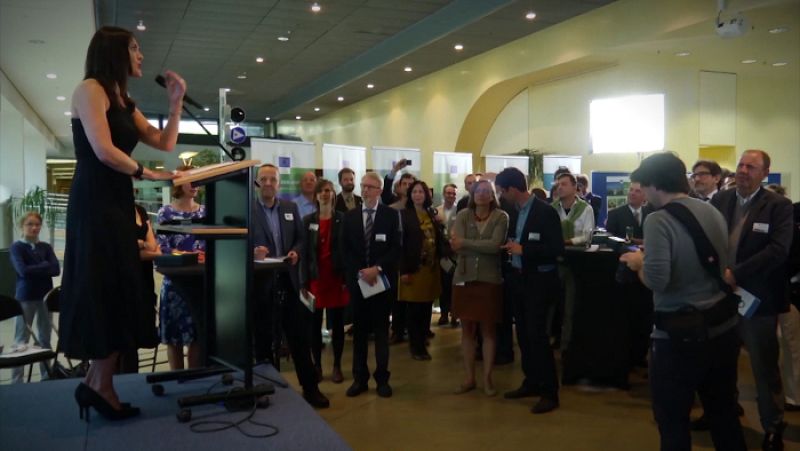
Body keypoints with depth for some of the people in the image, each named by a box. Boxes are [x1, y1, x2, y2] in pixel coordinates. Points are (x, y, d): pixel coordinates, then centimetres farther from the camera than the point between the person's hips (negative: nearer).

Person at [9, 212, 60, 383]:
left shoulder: (46, 247, 8)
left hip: (45, 295, 4)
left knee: (45, 338, 9)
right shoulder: (17, 247, -2)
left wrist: (34, 269, -14)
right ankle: (16, 380, 4)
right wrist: (44, 266, -8)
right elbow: (23, 271, -17)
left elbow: (56, 269, -6)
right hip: (25, 297, -3)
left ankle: (46, 375, 17)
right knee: (21, 339, 0)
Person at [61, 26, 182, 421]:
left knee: (117, 293, 7)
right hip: (95, 204, -9)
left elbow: (165, 143, 16)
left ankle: (98, 383, 13)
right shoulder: (89, 89, -7)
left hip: (118, 203, 9)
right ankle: (100, 385, 3)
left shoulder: (124, 102, 19)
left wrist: (175, 102, 9)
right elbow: (104, 151, -18)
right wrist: (147, 174, -5)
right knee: (105, 293, -6)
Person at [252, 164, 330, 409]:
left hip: (288, 280, 3)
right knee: (263, 338, 10)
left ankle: (310, 387, 18)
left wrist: (296, 252, -9)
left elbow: (301, 238, 11)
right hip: (261, 283, -3)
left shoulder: (291, 208, 9)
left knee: (300, 336, 7)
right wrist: (253, 252, -25)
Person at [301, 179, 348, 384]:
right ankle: (317, 365, 17)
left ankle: (337, 366, 15)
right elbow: (304, 252, 3)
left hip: (337, 277, -1)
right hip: (315, 277, 2)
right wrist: (303, 282, -3)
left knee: (337, 323, 5)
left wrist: (348, 279, -9)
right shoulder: (308, 221, 5)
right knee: (315, 324, 5)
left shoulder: (343, 219, 0)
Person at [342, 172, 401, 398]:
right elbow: (345, 250, 3)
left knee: (381, 330, 6)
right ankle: (360, 378, 16)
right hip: (357, 280, 2)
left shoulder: (391, 215, 0)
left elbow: (396, 248, -5)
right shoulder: (350, 216, 6)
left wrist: (377, 268, -16)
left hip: (382, 279, -2)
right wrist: (361, 272, -10)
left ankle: (382, 378, 14)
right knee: (359, 330, 7)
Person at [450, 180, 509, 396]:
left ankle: (487, 378, 17)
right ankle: (469, 377, 20)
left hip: (490, 279, -2)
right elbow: (456, 246, -10)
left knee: (489, 330, 6)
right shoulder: (463, 215, 2)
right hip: (464, 278, 2)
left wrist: (465, 243, -15)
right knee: (467, 329, 9)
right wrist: (483, 247, -16)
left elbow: (495, 245, -17)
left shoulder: (501, 217, -3)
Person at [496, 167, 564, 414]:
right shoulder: (516, 211, 6)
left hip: (539, 280, -7)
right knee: (523, 334, 14)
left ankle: (550, 392, 5)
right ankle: (531, 382, 28)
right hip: (519, 278, 8)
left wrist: (523, 250, -20)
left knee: (536, 334, -6)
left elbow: (557, 249, -19)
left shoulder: (545, 211, -15)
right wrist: (511, 246, -2)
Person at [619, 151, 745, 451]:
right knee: (724, 414, 21)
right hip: (725, 326, 7)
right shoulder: (713, 212, 6)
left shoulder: (659, 220, -17)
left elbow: (656, 281, -27)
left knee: (673, 420, 9)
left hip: (681, 334, -7)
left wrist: (638, 263, -6)